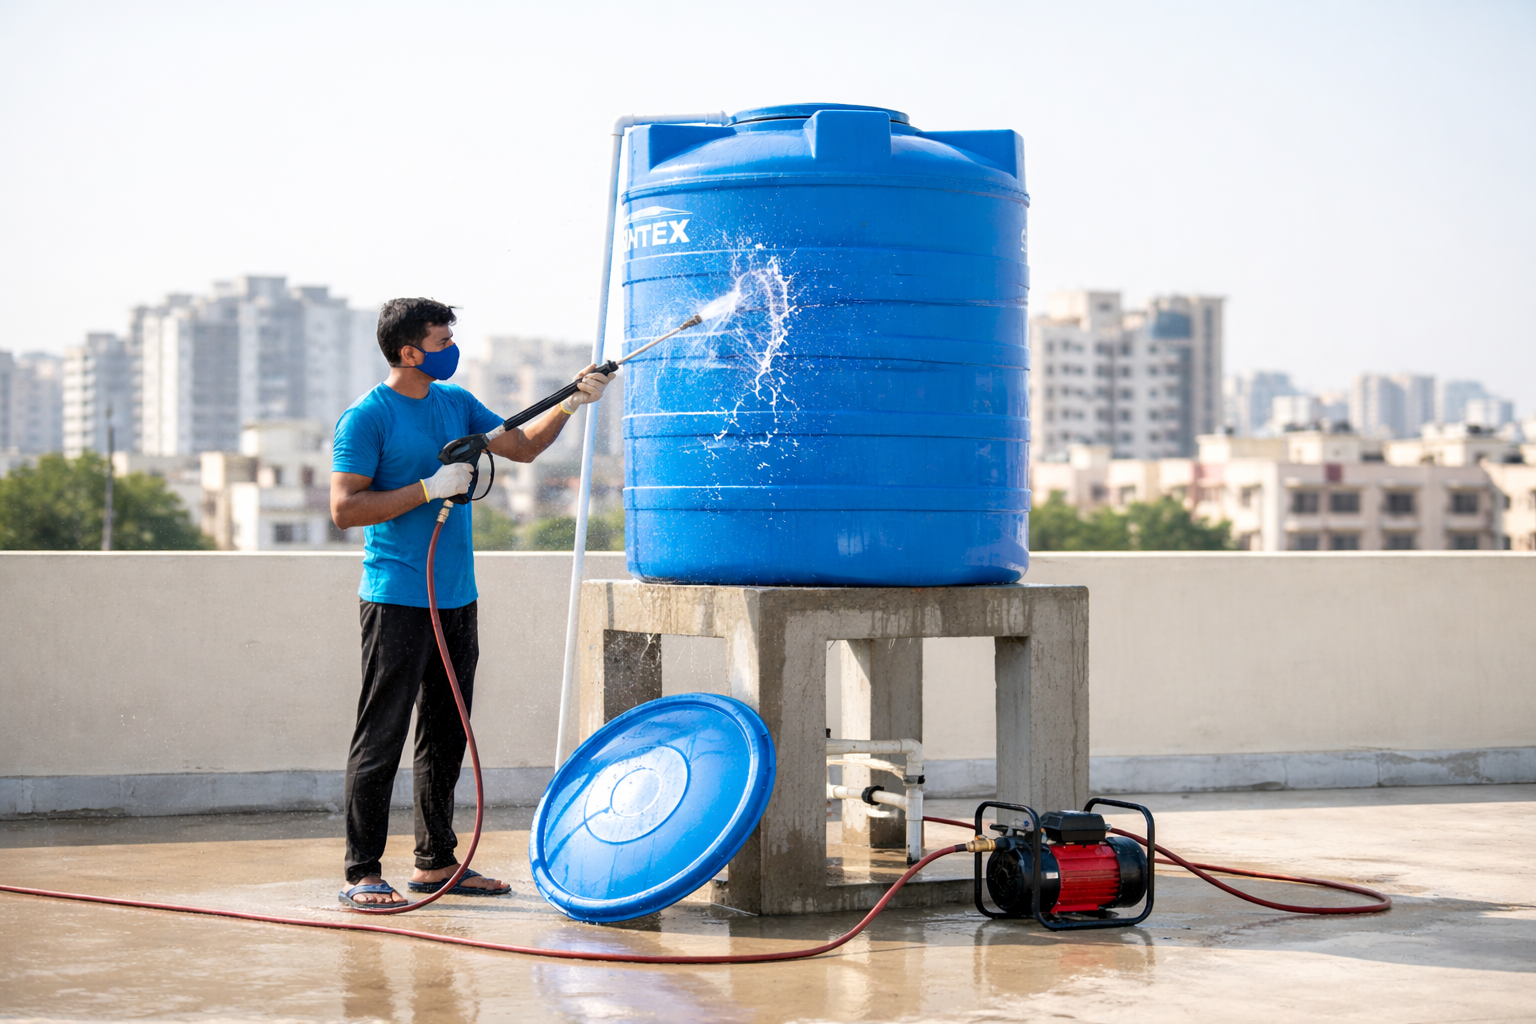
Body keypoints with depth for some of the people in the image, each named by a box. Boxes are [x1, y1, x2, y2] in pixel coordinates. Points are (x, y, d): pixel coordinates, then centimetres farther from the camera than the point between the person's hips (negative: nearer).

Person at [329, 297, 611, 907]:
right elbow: (345, 509, -14)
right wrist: (429, 489, -17)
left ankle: (436, 862, 22)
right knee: (380, 739, -5)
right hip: (398, 600, -8)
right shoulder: (366, 418, -9)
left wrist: (571, 404, 7)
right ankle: (361, 874, -1)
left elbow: (522, 446, 21)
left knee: (446, 738, 12)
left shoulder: (456, 403, 12)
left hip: (456, 598, 8)